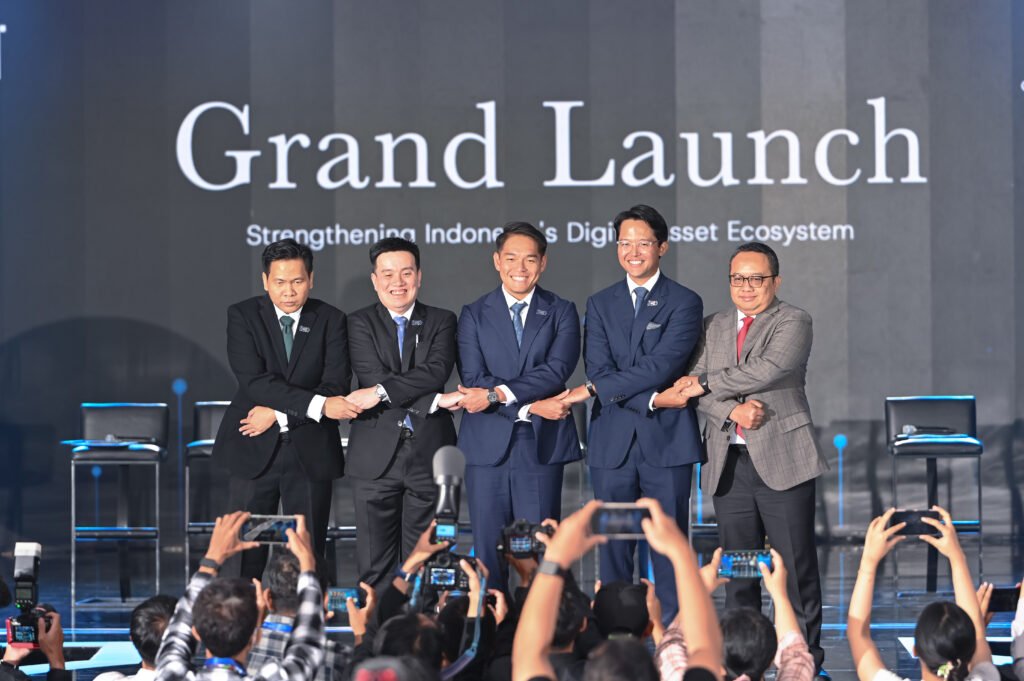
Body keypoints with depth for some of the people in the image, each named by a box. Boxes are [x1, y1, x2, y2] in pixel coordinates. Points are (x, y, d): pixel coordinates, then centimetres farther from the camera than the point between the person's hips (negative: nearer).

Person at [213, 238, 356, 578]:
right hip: (255, 451, -1)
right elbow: (254, 380, -16)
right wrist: (318, 405, -25)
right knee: (247, 556, -1)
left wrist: (280, 416, -16)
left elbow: (336, 386, -7)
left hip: (310, 455, 1)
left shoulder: (330, 320, 2)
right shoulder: (243, 315, -2)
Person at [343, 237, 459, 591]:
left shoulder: (441, 321, 9)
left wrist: (381, 391, -20)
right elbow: (372, 376, -9)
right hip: (377, 456, -1)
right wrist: (434, 401, -15)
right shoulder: (359, 323, 6)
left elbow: (437, 370, -9)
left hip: (428, 455, 1)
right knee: (375, 566, 0)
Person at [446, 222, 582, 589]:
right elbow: (474, 380, -3)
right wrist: (531, 406, -14)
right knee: (488, 552, 2)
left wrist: (496, 394, -17)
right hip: (488, 446, 1)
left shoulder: (561, 312, 7)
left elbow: (557, 372, -9)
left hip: (542, 448, -1)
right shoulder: (474, 315, 9)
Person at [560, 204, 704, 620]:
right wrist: (653, 400, -13)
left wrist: (595, 390, -13)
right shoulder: (600, 305, 13)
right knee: (612, 549, 3)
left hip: (667, 444, -3)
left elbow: (662, 365, -12)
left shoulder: (685, 303, 2)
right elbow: (598, 371, 1)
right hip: (613, 445, 3)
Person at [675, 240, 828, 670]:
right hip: (729, 464, 5)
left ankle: (805, 655, 3)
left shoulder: (793, 323, 0)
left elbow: (769, 369, -17)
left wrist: (708, 383, -9)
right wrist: (733, 411, -13)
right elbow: (696, 388, 6)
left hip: (782, 460, -4)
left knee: (797, 566, -3)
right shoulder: (714, 327, 15)